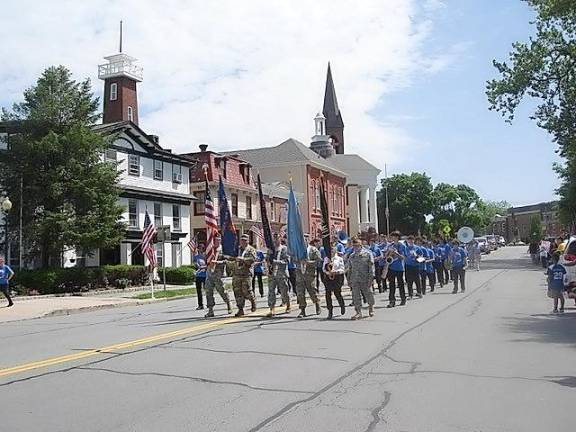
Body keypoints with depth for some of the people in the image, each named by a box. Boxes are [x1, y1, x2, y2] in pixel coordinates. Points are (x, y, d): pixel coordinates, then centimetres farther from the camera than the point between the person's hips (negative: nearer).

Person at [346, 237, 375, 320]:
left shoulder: (367, 253, -2)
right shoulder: (351, 256, 13)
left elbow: (371, 266, -6)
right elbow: (349, 268, 18)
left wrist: (371, 278, -13)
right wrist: (349, 280, 14)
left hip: (365, 279, -4)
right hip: (355, 280, 4)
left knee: (368, 294, 8)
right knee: (356, 296, -1)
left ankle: (371, 308, 31)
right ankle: (359, 312, 4)